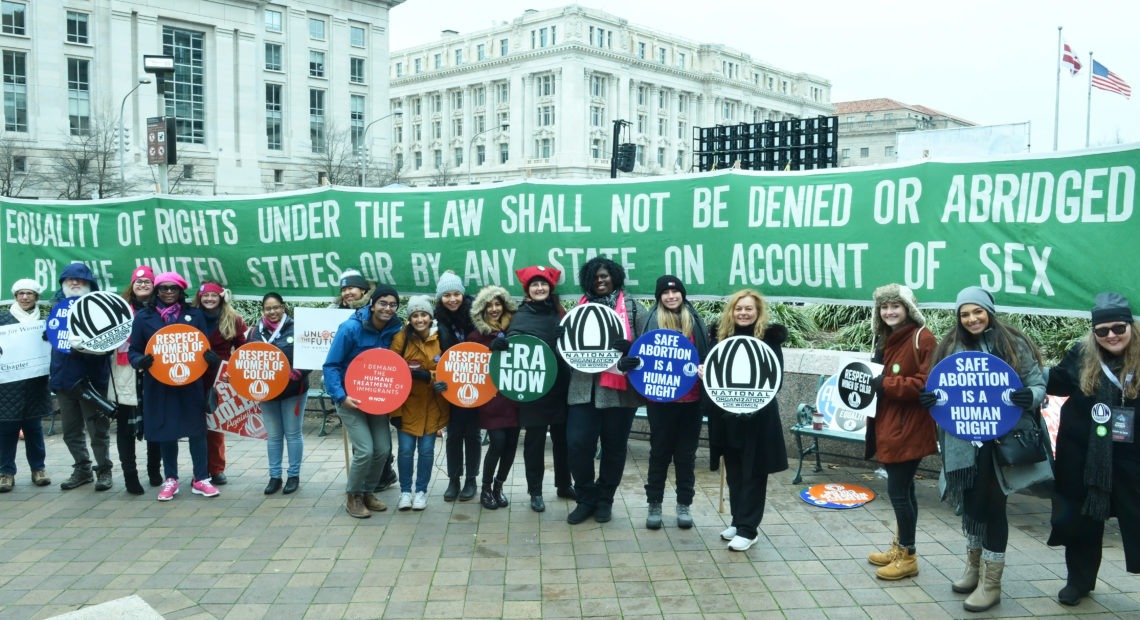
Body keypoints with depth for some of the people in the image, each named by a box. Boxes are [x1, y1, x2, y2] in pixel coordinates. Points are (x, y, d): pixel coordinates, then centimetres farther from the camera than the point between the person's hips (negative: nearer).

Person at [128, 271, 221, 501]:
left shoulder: (195, 315, 4)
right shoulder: (144, 317, 2)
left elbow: (206, 345, 4)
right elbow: (134, 350, 4)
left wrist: (210, 357, -19)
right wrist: (140, 361, -19)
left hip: (191, 383, 0)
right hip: (159, 385, 0)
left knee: (197, 429, 4)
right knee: (166, 431, 9)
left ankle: (201, 479, 14)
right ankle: (170, 480, 22)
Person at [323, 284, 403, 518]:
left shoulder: (394, 329, -4)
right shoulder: (351, 328, -19)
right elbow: (330, 365, -15)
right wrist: (341, 396, -23)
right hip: (350, 398, -5)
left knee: (383, 449, 4)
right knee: (365, 450, -13)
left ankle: (367, 492, 27)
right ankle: (353, 496, 11)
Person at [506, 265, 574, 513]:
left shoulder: (559, 312, 9)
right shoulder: (521, 316, -3)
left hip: (561, 386, 4)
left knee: (562, 437, 14)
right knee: (535, 440, 4)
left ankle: (564, 485, 30)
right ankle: (535, 491, 17)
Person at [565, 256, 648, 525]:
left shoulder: (633, 308, 4)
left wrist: (630, 352, -20)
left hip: (620, 390, -2)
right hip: (584, 389, 2)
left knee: (614, 447, 7)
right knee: (577, 444, -6)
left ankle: (604, 499, 24)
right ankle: (586, 498, 13)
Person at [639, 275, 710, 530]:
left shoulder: (695, 320, 5)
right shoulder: (652, 320, 0)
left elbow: (705, 354, 5)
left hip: (691, 399, 2)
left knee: (686, 453, 11)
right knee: (660, 452, 10)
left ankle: (684, 505, 23)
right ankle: (654, 504, 21)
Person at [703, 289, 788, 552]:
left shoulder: (769, 336, -6)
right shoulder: (723, 334, 7)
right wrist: (704, 371, -9)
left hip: (757, 414, -5)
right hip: (727, 413, 5)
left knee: (753, 472, 3)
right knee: (733, 470, 14)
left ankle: (748, 528, 10)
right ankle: (738, 520, 27)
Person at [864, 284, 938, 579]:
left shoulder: (923, 339, -13)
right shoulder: (886, 339, 15)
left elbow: (927, 384, -20)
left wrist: (885, 385, -21)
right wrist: (871, 383, 6)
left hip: (910, 429, -9)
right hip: (888, 426, 9)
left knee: (897, 490, -5)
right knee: (902, 489, 17)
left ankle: (907, 556, 9)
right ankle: (899, 547, 27)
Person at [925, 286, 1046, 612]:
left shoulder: (1013, 344, -4)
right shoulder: (951, 347, 4)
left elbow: (1038, 383, -2)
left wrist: (1030, 397, -24)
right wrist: (931, 399, -11)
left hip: (1002, 440, -3)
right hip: (963, 441, 3)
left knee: (991, 504, 2)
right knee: (970, 501, 16)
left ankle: (991, 582, 15)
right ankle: (974, 566, 36)